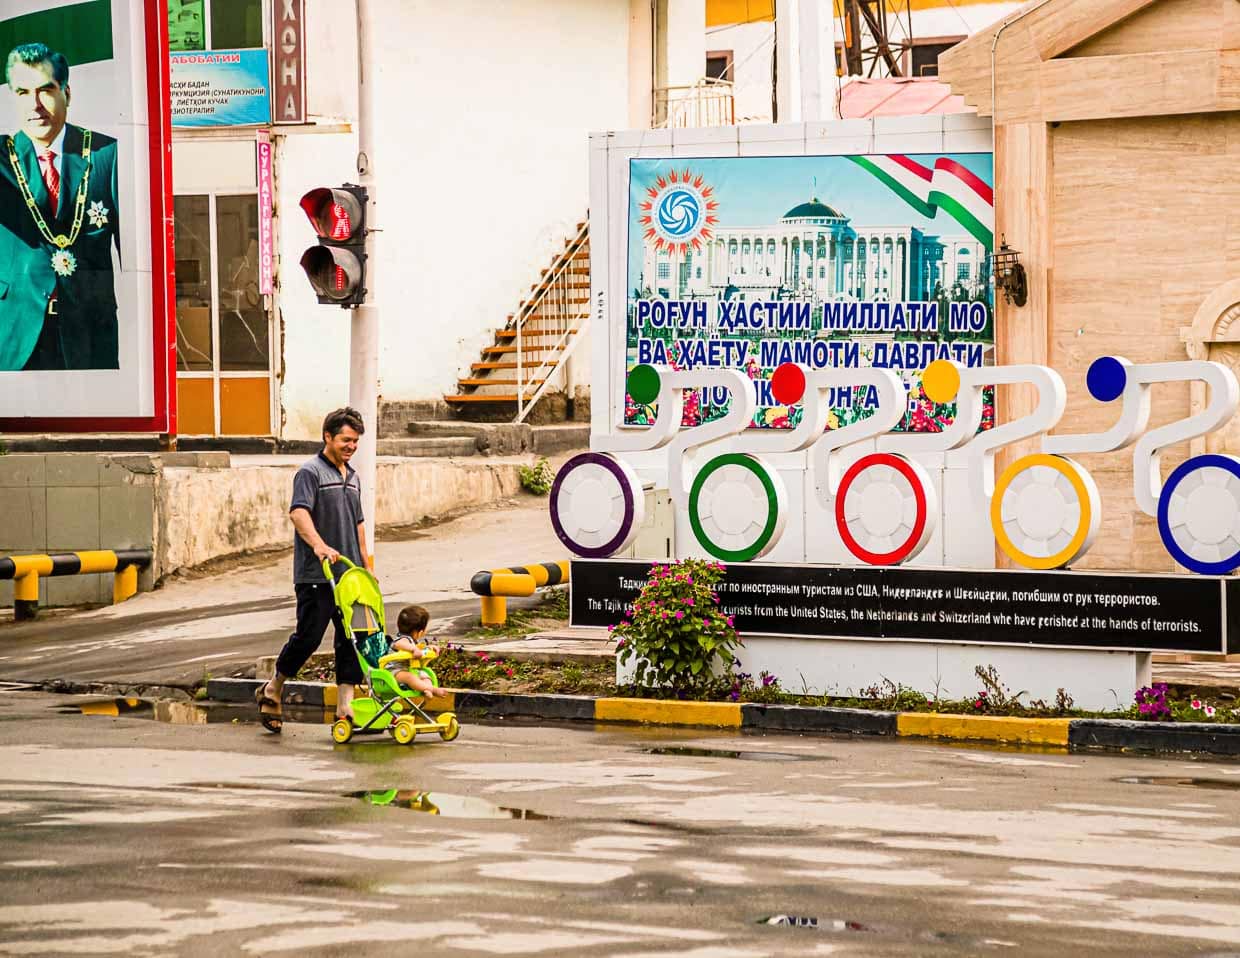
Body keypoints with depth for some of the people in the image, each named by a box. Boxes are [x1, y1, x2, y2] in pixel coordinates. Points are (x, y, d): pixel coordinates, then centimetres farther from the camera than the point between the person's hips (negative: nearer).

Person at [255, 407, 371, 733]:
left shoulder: (352, 477, 17)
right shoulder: (311, 472, -9)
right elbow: (298, 512, -25)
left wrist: (366, 566, 23)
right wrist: (319, 545, -40)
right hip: (315, 575, -7)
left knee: (351, 639, 2)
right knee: (308, 637, -4)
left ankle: (345, 706, 5)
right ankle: (272, 691, 17)